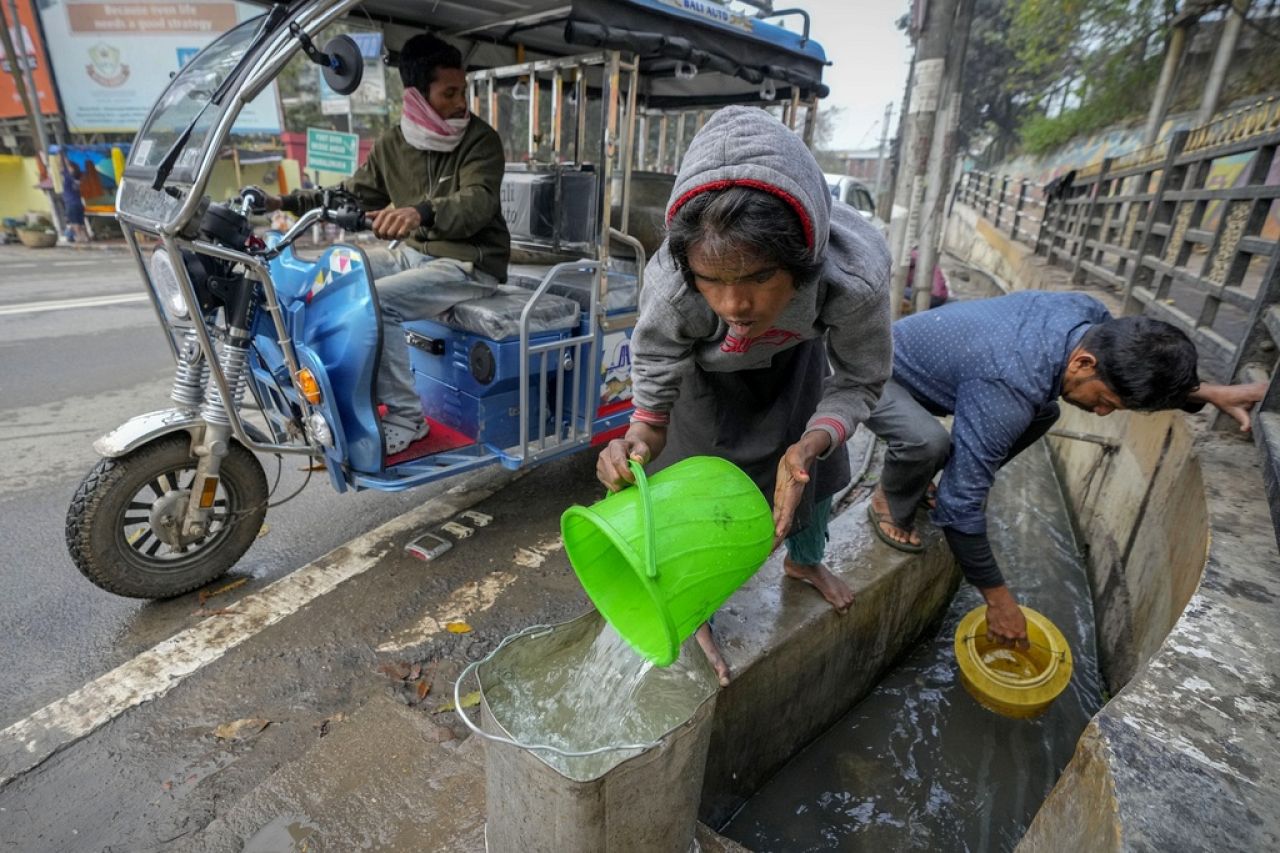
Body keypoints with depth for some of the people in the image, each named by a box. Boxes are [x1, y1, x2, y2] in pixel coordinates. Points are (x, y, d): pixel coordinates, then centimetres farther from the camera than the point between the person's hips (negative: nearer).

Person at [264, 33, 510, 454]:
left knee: (375, 301, -27)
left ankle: (405, 416, -14)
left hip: (470, 263, -7)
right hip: (415, 253, 7)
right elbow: (353, 194, 16)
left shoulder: (480, 140, -8)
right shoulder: (392, 144, 9)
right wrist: (285, 202, 4)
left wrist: (421, 212, -44)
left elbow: (478, 202, -25)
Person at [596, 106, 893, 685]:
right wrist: (642, 430, -38)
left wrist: (811, 441, -40)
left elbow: (859, 380, -22)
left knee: (811, 465, 15)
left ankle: (804, 560, 50)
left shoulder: (856, 276, -43)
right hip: (706, 368, -1)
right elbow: (655, 361, -20)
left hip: (793, 354, 2)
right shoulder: (670, 281, -44)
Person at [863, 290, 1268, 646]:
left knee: (1043, 413, 5)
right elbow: (960, 506, -33)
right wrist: (999, 599, -22)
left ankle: (925, 485, 15)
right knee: (929, 441, -37)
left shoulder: (1088, 312, -14)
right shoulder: (1010, 390, -39)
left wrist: (1210, 392, -1)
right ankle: (890, 503, -3)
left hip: (923, 360, 8)